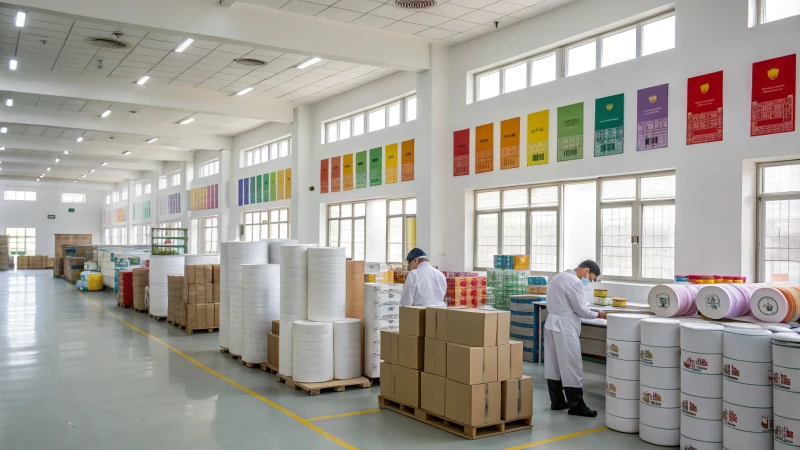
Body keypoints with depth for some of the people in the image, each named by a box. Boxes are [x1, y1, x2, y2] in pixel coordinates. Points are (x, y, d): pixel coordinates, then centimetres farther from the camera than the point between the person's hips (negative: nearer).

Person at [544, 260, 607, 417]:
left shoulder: (558, 277, 15)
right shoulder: (575, 282, -15)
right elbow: (580, 309, -12)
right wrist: (598, 314, 3)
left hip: (552, 323, 10)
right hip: (564, 327, -10)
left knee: (554, 364, 11)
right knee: (571, 366, -4)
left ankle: (557, 401, 17)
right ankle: (576, 406, 1)